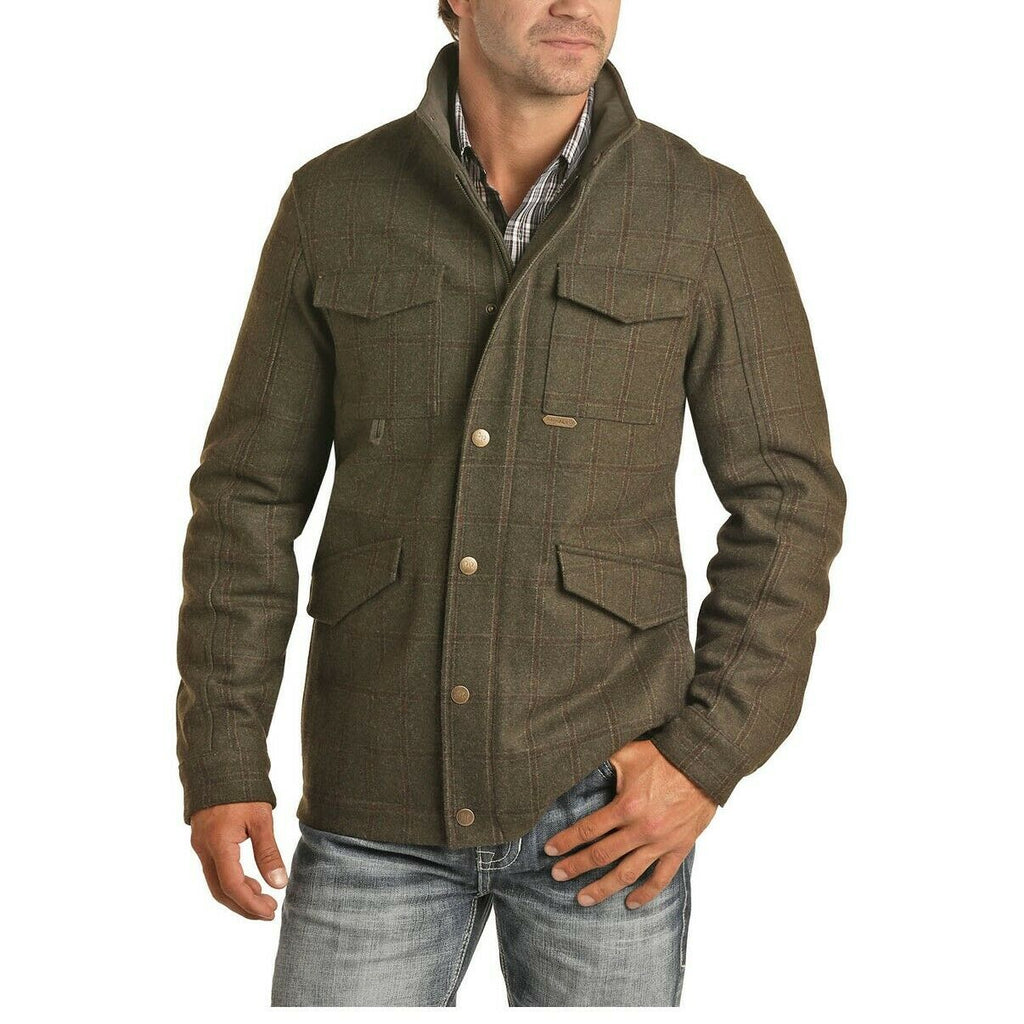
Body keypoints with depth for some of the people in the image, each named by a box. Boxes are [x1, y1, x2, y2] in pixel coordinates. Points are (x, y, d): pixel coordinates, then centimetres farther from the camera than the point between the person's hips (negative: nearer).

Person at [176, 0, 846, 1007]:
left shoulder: (708, 213, -4)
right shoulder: (330, 204, 0)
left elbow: (787, 502, -1)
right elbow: (251, 495, 2)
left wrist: (710, 756, -9)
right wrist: (219, 768, -3)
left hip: (601, 801, 0)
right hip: (381, 795, 1)